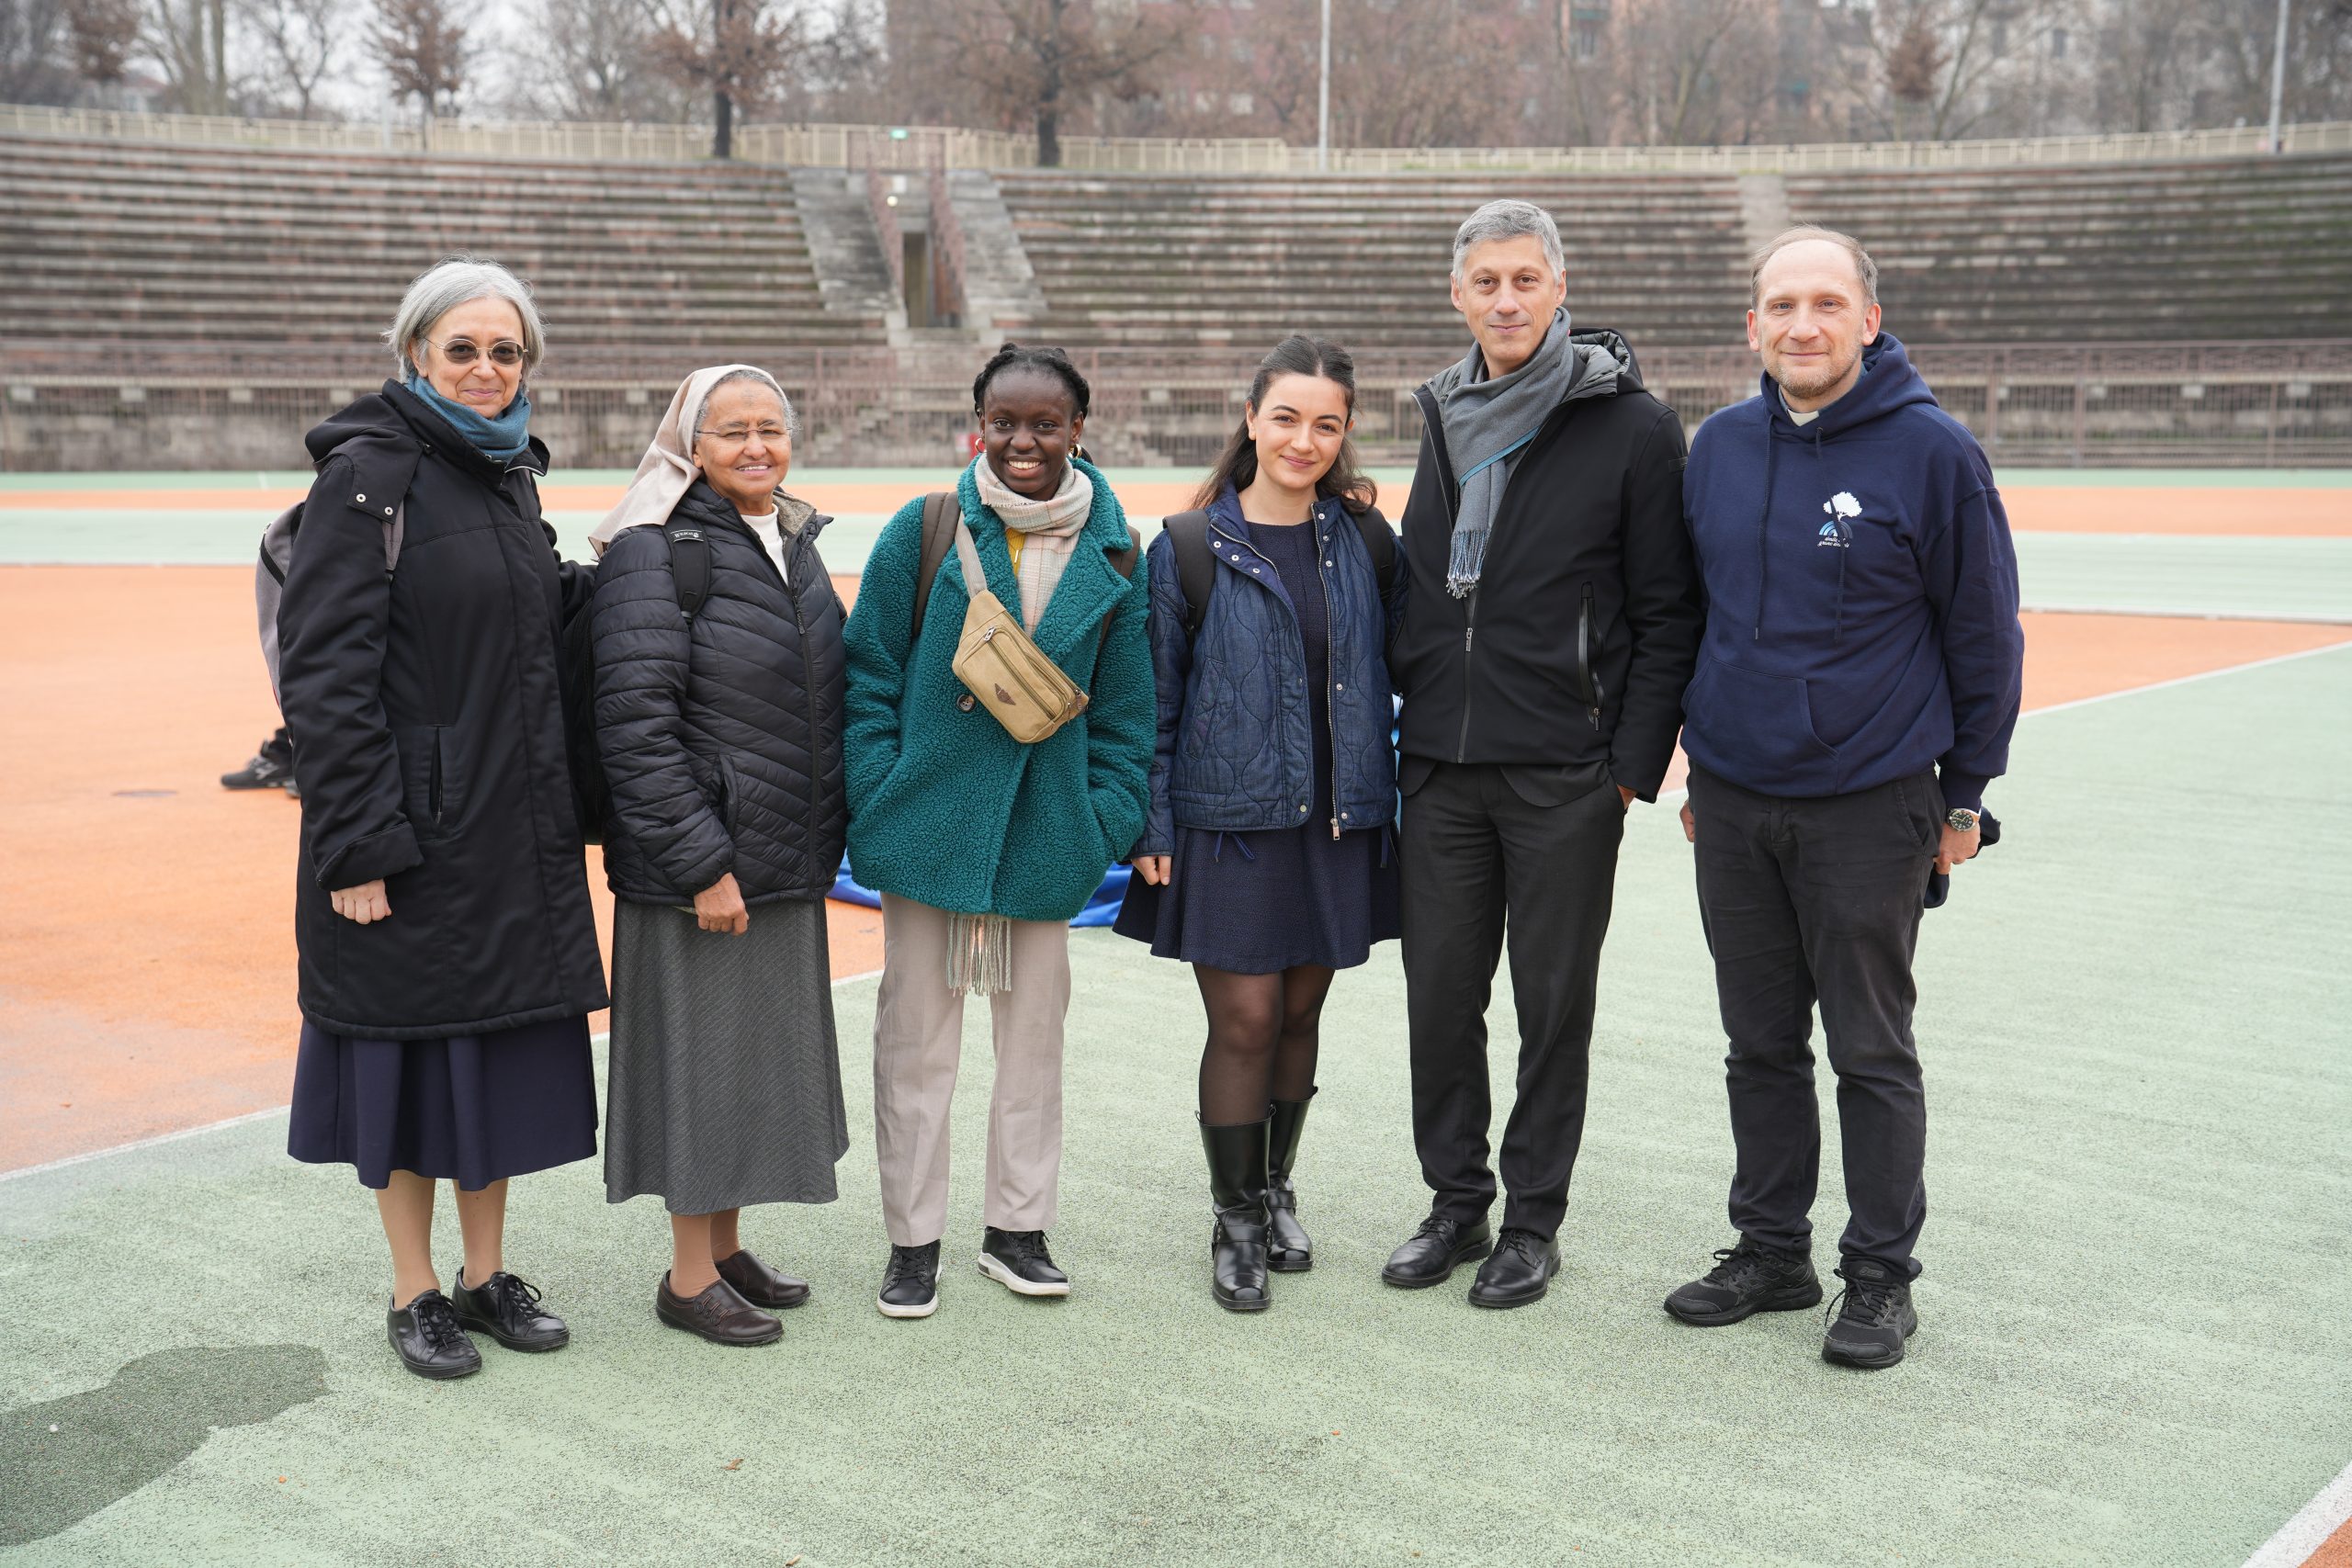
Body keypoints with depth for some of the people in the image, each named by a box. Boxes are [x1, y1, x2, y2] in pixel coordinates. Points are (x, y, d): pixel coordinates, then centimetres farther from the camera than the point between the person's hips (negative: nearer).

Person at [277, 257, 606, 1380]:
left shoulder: (509, 470, 11)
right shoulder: (368, 474, -11)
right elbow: (324, 669, -15)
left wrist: (595, 582, 3)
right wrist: (355, 844, -18)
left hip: (517, 820, 7)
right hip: (413, 822, -7)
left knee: (504, 1041, 12)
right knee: (410, 1045, 4)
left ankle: (487, 1275, 26)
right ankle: (415, 1292, 19)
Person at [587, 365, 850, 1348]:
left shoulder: (795, 543, 11)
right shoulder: (652, 551, -13)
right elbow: (634, 723, -19)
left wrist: (823, 839, 14)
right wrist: (701, 863, -21)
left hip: (784, 861, 8)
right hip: (696, 865, -8)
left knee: (760, 1053, 15)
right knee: (699, 1053, 1)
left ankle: (727, 1247, 29)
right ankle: (689, 1277, 15)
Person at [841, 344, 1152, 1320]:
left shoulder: (1112, 557, 1)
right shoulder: (923, 533, -4)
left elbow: (1125, 707, 6)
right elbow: (870, 678, -1)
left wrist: (1110, 822, -1)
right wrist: (876, 804, -8)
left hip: (1047, 830, 2)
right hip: (930, 823, -1)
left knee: (1034, 1029, 12)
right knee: (916, 1035, 7)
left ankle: (1017, 1226, 27)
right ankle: (914, 1240, 20)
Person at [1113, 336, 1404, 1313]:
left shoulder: (1366, 542, 5)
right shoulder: (1190, 549, -3)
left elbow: (1396, 666, 12)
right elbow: (1153, 699, -1)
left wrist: (1386, 791, 4)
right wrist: (1151, 826, -5)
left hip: (1339, 820, 3)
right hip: (1231, 820, -3)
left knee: (1300, 1012, 12)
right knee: (1245, 1020, -2)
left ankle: (1276, 1190, 31)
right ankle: (1236, 1220, 14)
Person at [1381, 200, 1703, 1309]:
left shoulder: (1631, 426, -5)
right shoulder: (1447, 418, 12)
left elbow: (1667, 616, -6)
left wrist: (1634, 766, -11)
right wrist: (1406, 716, 12)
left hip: (1564, 775, -5)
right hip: (1441, 766, 5)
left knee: (1553, 1002, 6)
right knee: (1440, 994, 10)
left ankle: (1534, 1220, 19)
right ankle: (1455, 1204, 25)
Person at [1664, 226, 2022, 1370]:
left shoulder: (1932, 449, -9)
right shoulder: (1720, 447, 4)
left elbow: (1984, 632, -3)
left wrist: (1966, 793, -1)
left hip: (1869, 806, -4)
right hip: (1732, 803, 5)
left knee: (1871, 1048, 5)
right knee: (1761, 1041, 13)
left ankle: (1881, 1276, 18)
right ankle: (1771, 1250, 27)